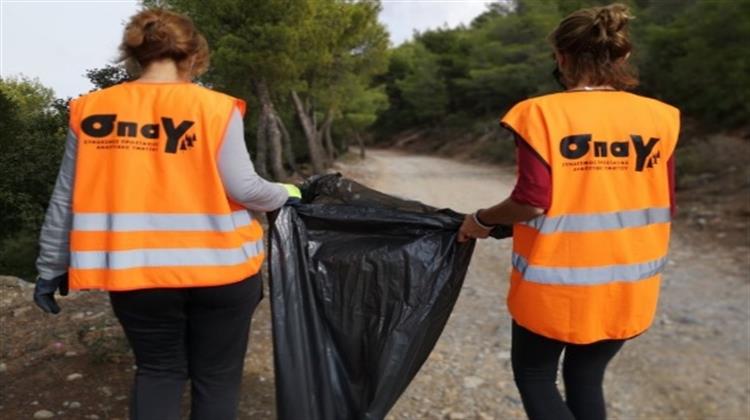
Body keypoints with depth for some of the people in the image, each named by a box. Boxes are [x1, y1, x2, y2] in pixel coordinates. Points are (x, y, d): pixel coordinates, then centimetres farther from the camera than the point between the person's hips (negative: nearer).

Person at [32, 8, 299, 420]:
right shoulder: (215, 107, -8)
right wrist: (286, 194, 8)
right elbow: (242, 188, -12)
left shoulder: (91, 110, 1)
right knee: (217, 375, 15)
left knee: (157, 369, 23)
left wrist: (50, 269, 15)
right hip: (218, 267, -2)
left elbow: (66, 200, 4)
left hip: (138, 271, 3)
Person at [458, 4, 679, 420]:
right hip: (627, 284, 5)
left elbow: (532, 201, -20)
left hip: (557, 283, -4)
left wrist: (482, 220, -3)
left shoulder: (542, 113, -14)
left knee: (533, 373, 18)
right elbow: (664, 205, 4)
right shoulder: (657, 118, -1)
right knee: (586, 377, 23)